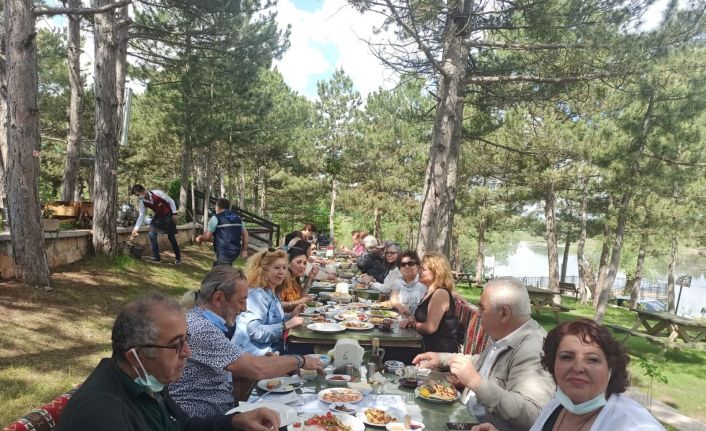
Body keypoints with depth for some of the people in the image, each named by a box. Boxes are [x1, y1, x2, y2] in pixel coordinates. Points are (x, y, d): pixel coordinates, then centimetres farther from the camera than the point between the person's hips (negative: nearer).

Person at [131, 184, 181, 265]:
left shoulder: (157, 193, -26)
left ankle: (178, 257, 11)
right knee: (152, 234, -9)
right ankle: (156, 256, 0)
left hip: (169, 215, -5)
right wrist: (136, 228, -15)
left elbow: (171, 201, -15)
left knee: (171, 237, -3)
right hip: (158, 216, 5)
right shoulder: (141, 202, -12)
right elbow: (141, 216, -6)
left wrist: (174, 214, -17)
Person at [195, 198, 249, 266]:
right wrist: (244, 250, 20)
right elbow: (246, 235, 13)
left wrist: (199, 239, 13)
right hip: (235, 252, 7)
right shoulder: (237, 218, 12)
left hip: (223, 253, -7)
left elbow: (207, 237, -8)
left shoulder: (216, 218, -7)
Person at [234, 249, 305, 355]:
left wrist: (292, 315, 6)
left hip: (272, 350, 9)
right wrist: (287, 325, -27)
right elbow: (254, 331, -28)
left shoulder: (273, 293, 8)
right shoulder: (257, 294, -18)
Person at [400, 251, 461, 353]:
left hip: (441, 350, -9)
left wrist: (414, 324, -7)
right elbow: (422, 316, 24)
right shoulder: (430, 292, 13)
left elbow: (430, 328, -26)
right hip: (429, 345, 9)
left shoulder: (441, 293, -18)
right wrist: (411, 319, 2)